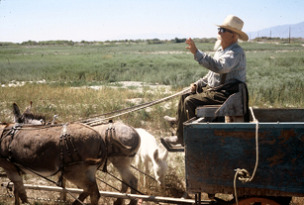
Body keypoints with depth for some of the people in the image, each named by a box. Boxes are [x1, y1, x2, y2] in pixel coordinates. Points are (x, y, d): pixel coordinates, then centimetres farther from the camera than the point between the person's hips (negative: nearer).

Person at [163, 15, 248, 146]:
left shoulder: (236, 53, -19)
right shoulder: (221, 50, 14)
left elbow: (219, 67, -38)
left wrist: (197, 53, -40)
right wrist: (198, 84, 11)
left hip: (226, 94, -11)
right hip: (213, 89, 11)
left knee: (190, 101, -19)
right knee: (185, 96, 13)